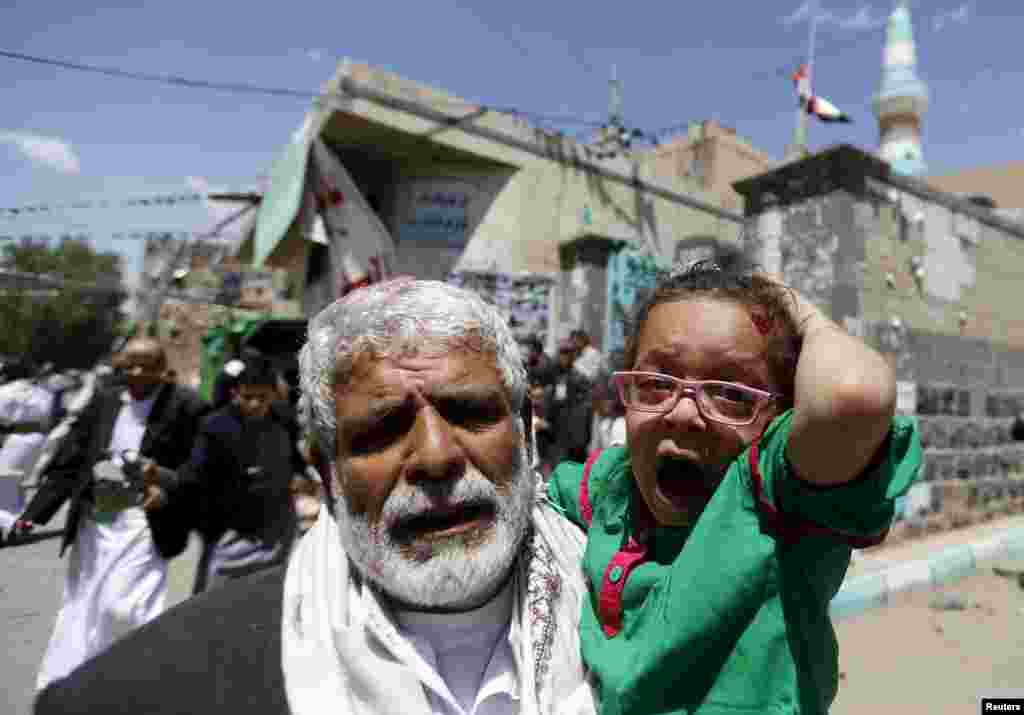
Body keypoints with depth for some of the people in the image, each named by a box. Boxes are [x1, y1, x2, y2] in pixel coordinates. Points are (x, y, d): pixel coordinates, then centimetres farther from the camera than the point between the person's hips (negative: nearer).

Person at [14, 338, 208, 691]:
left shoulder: (186, 407, -8)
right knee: (79, 612, 16)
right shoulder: (103, 403, 8)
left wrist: (169, 488, -24)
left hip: (144, 524, -5)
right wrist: (34, 512, 0)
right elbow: (68, 462, 7)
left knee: (122, 608, -7)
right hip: (93, 520, 6)